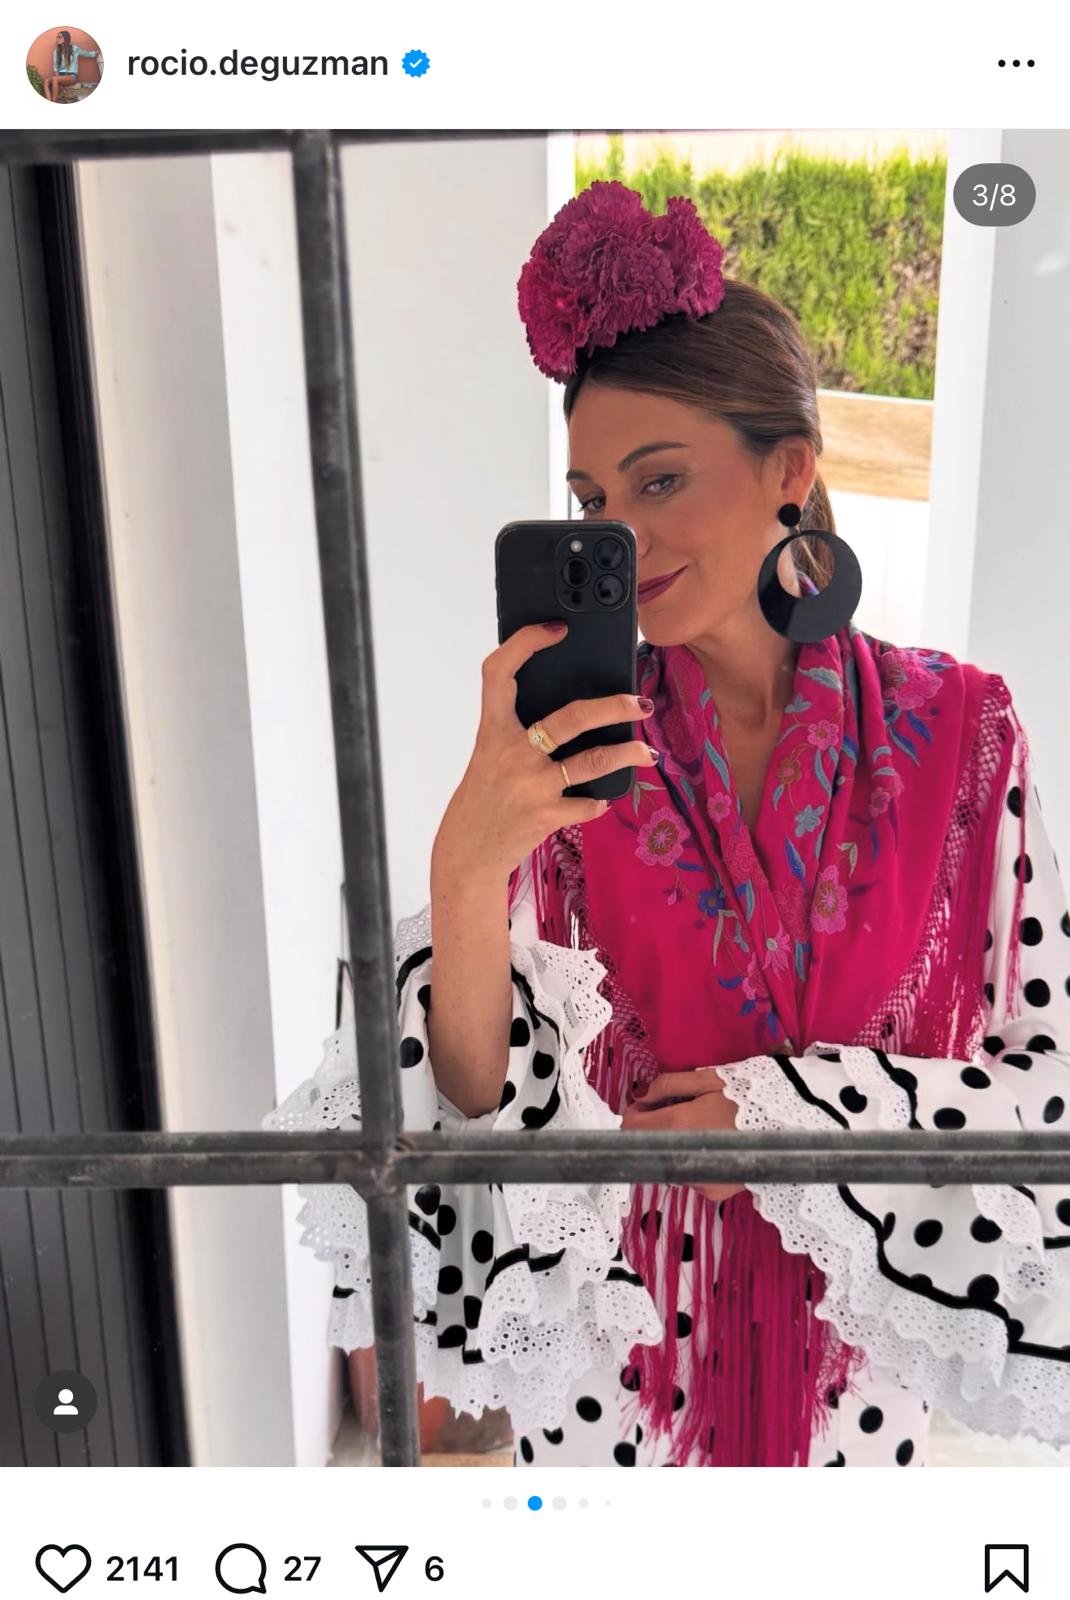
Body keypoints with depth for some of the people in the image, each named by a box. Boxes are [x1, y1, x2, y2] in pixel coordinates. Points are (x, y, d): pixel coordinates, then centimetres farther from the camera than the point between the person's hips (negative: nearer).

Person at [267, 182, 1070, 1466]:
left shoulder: (957, 729, -14)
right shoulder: (570, 738, -15)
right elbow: (490, 1096, -20)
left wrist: (779, 1107, -19)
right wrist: (468, 866, -37)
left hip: (852, 1309, 1)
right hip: (616, 1317, 0)